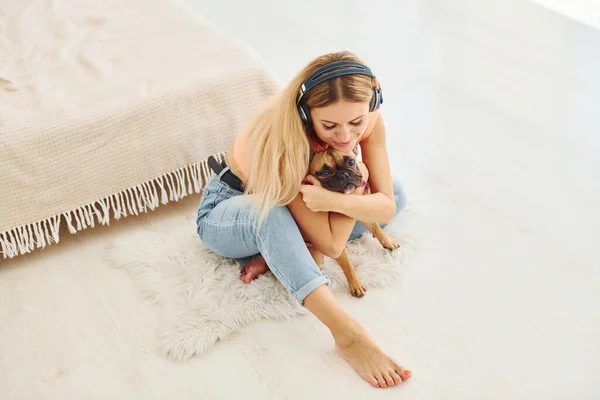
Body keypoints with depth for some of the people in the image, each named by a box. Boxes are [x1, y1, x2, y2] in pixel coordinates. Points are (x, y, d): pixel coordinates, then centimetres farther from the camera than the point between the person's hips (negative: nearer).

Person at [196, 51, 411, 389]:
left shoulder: (367, 119, -23)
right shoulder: (284, 141, -38)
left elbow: (387, 206, -20)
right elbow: (331, 244, -35)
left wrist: (338, 200, -38)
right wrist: (357, 181, -30)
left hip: (283, 215, 6)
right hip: (227, 212, -6)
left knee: (397, 193, -7)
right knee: (269, 210, -43)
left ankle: (276, 256, -16)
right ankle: (347, 332, -47)